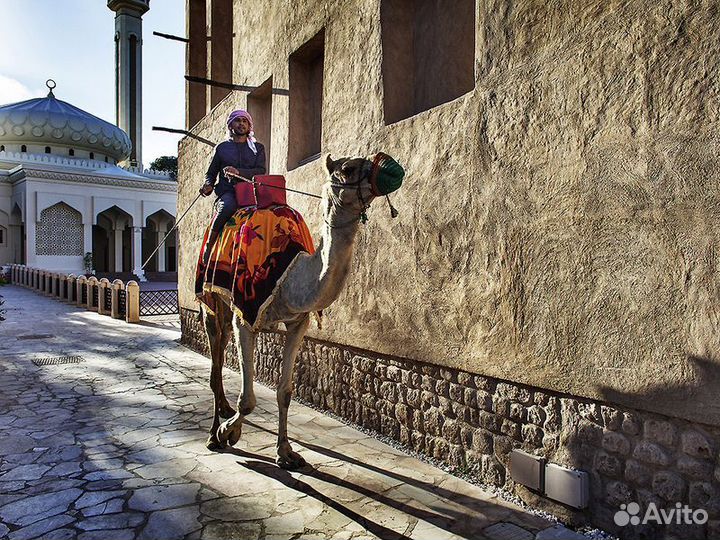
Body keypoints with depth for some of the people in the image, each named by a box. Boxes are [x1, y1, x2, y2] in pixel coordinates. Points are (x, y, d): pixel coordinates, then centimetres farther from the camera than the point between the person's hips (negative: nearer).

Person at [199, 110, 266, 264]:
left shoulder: (258, 148, 20)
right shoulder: (222, 147, 20)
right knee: (228, 206, -37)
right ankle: (209, 246, -23)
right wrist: (208, 185, 0)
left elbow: (261, 171, 4)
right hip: (227, 192, -1)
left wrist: (238, 172, -13)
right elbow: (211, 173, 24)